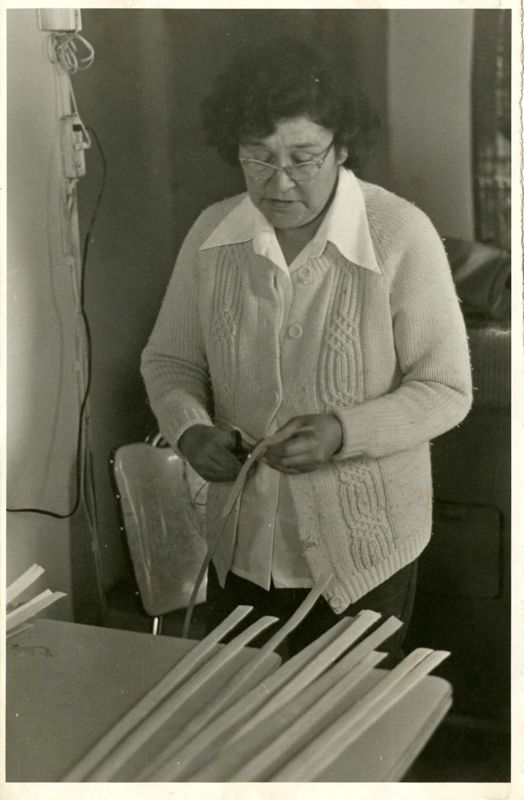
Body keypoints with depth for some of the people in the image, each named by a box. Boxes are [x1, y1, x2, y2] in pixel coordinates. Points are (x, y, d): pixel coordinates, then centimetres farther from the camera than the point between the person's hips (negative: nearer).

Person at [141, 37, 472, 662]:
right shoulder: (211, 233, -4)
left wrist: (343, 432, -27)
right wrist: (190, 431, -14)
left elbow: (446, 389, -12)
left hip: (364, 548, -3)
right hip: (243, 541, 4)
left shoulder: (401, 236, -15)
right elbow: (168, 360, 6)